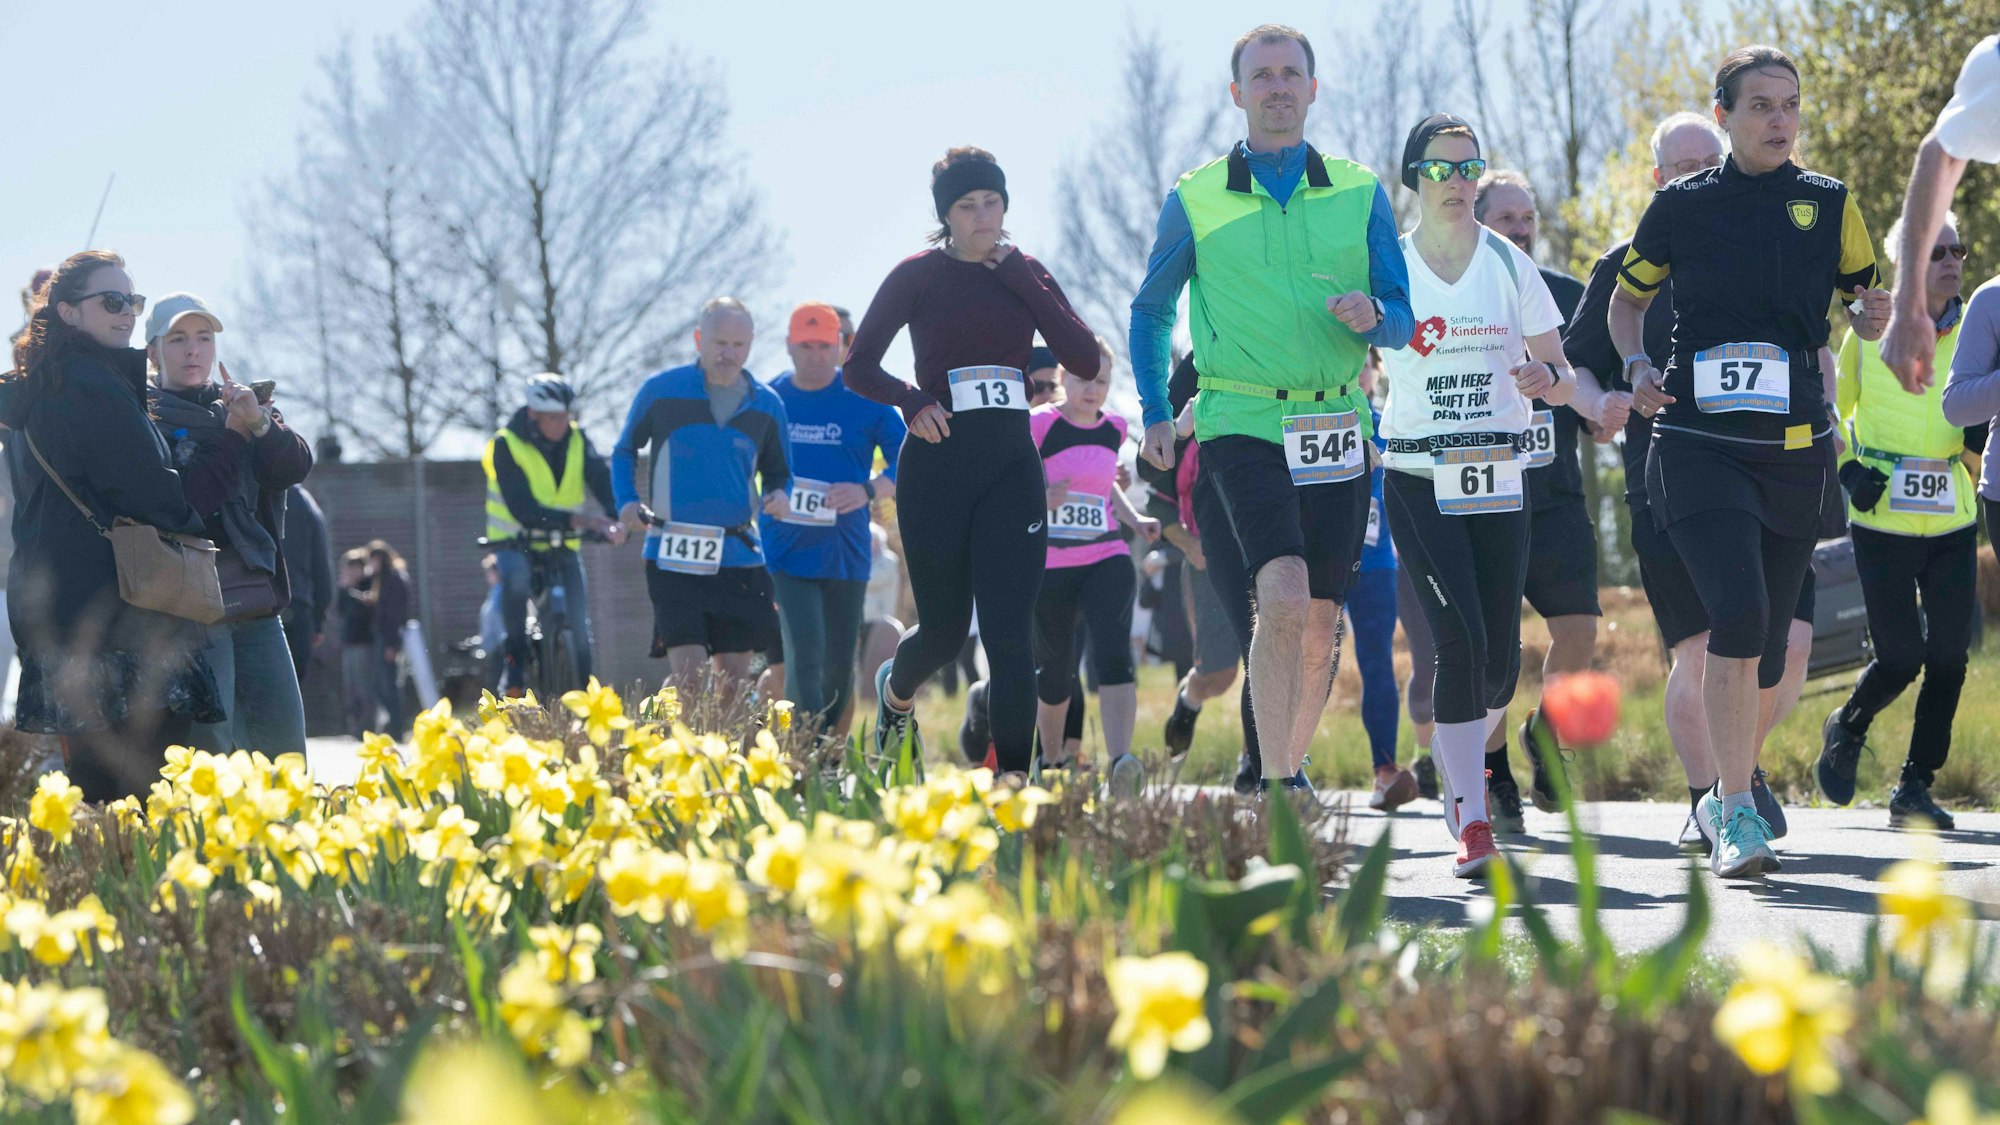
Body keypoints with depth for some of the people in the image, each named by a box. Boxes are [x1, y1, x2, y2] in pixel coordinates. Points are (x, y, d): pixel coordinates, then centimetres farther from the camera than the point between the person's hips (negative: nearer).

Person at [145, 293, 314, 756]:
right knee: (207, 753, -12)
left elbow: (296, 466, -1)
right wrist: (234, 433, -12)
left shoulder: (243, 406, 18)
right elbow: (180, 503, -13)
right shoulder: (146, 418, 1)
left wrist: (261, 422, -19)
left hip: (257, 604, 5)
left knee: (284, 750, 2)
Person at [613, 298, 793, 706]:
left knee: (734, 681, 4)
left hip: (737, 555, 3)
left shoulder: (767, 405, 8)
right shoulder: (662, 392, 1)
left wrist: (779, 496, -3)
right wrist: (627, 501, -3)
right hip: (673, 559, -3)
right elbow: (625, 451, 14)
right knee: (687, 675, -13)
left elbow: (777, 471, 20)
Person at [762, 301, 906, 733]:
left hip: (845, 555, 1)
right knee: (805, 659, -15)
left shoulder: (865, 400, -1)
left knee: (839, 664, 9)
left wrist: (868, 491, -19)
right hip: (786, 554, -1)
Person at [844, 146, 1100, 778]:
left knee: (1010, 631, -10)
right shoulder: (919, 276, 1)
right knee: (945, 627, 7)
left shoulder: (1025, 274, 9)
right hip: (936, 464, -2)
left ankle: (1013, 776, -11)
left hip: (1012, 464, 2)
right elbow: (858, 367, 3)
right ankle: (896, 690, 41)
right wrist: (912, 401, -16)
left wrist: (1019, 276, -5)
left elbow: (1085, 362, -3)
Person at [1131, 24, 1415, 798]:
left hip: (1335, 429, 3)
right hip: (1242, 423, -3)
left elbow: (1402, 322, 8)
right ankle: (1278, 787, -17)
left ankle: (1288, 770, 24)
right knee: (1283, 602, -21)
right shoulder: (1195, 199, 5)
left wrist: (1371, 316, -15)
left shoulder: (1360, 193, 8)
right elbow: (1150, 311, 17)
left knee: (1320, 624, 6)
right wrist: (1154, 414, 10)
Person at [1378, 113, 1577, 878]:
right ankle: (1470, 819, -15)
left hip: (1499, 478, 2)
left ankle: (1459, 763, 33)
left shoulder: (1510, 265, 7)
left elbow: (1561, 378, 9)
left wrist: (1545, 379, -13)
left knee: (1500, 660, 1)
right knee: (1461, 640, -18)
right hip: (1417, 478, -2)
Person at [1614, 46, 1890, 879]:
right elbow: (1627, 298, 17)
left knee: (1765, 638, 8)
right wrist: (1637, 366, -1)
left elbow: (1865, 304, 13)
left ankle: (1729, 798, 28)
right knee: (1738, 615, -21)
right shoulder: (1681, 206, 5)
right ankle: (1736, 812, -17)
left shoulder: (1829, 205, 7)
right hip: (1698, 444, -3)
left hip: (1795, 450, 3)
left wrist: (1872, 316, -11)